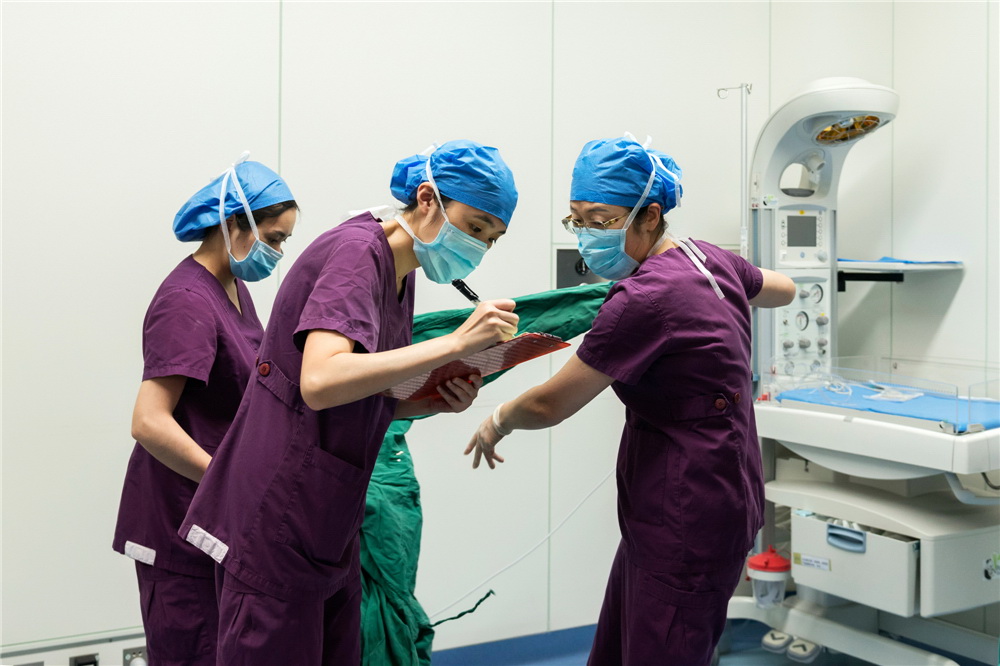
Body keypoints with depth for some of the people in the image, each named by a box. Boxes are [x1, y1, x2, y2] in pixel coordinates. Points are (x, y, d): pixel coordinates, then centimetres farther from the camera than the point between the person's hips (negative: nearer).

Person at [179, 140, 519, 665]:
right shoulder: (357, 250, -15)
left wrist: (437, 402, -2)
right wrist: (455, 344, -29)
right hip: (277, 521, -9)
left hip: (329, 524, 9)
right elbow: (321, 382, -31)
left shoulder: (400, 272, 11)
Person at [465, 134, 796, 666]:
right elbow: (783, 289, 26)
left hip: (688, 518, -10)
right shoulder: (712, 259, 4)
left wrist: (498, 422, 5)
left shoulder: (644, 298, -23)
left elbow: (549, 406, -16)